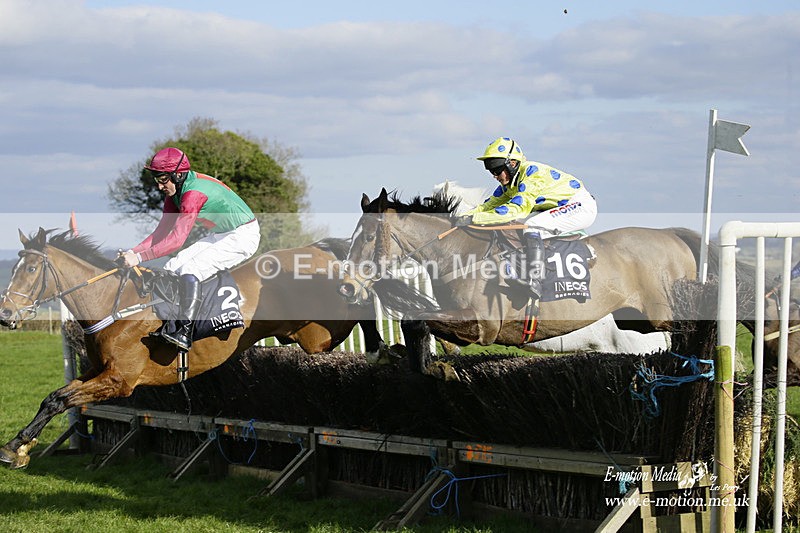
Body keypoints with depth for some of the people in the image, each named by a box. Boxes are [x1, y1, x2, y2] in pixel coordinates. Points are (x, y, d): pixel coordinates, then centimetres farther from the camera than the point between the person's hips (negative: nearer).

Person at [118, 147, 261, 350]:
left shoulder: (193, 193, -30)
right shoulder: (175, 190, 0)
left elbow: (177, 239, -35)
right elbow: (162, 232, 0)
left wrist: (140, 257, -37)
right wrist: (132, 252, -13)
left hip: (242, 237, -10)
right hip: (219, 235, 10)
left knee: (190, 272, -26)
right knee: (171, 269, -2)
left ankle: (185, 334, -21)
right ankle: (171, 326, 6)